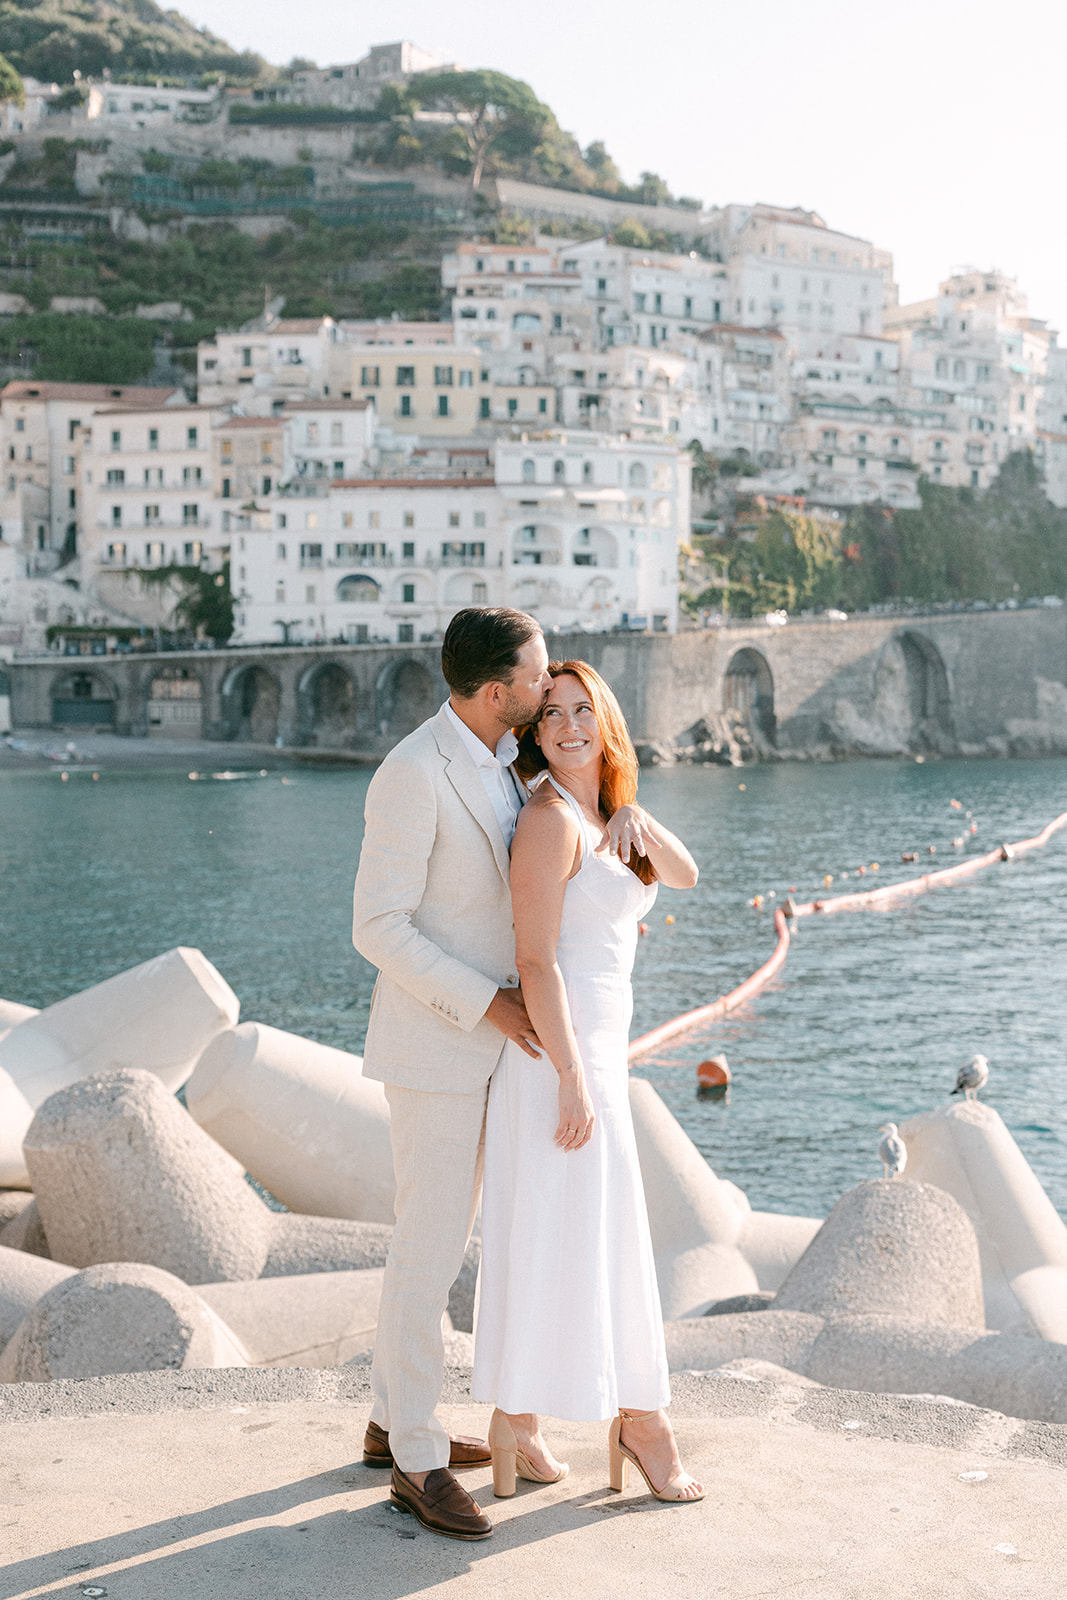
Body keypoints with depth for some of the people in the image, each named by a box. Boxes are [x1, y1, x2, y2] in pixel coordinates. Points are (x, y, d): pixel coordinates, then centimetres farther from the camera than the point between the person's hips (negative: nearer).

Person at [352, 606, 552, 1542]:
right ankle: (418, 1463, 9)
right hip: (434, 1044, -9)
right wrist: (488, 1003, -23)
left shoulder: (497, 755, 6)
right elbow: (378, 929, -22)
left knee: (441, 1236, 17)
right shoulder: (411, 776, -22)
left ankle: (393, 1421, 30)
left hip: (481, 1038, 9)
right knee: (431, 1254, -3)